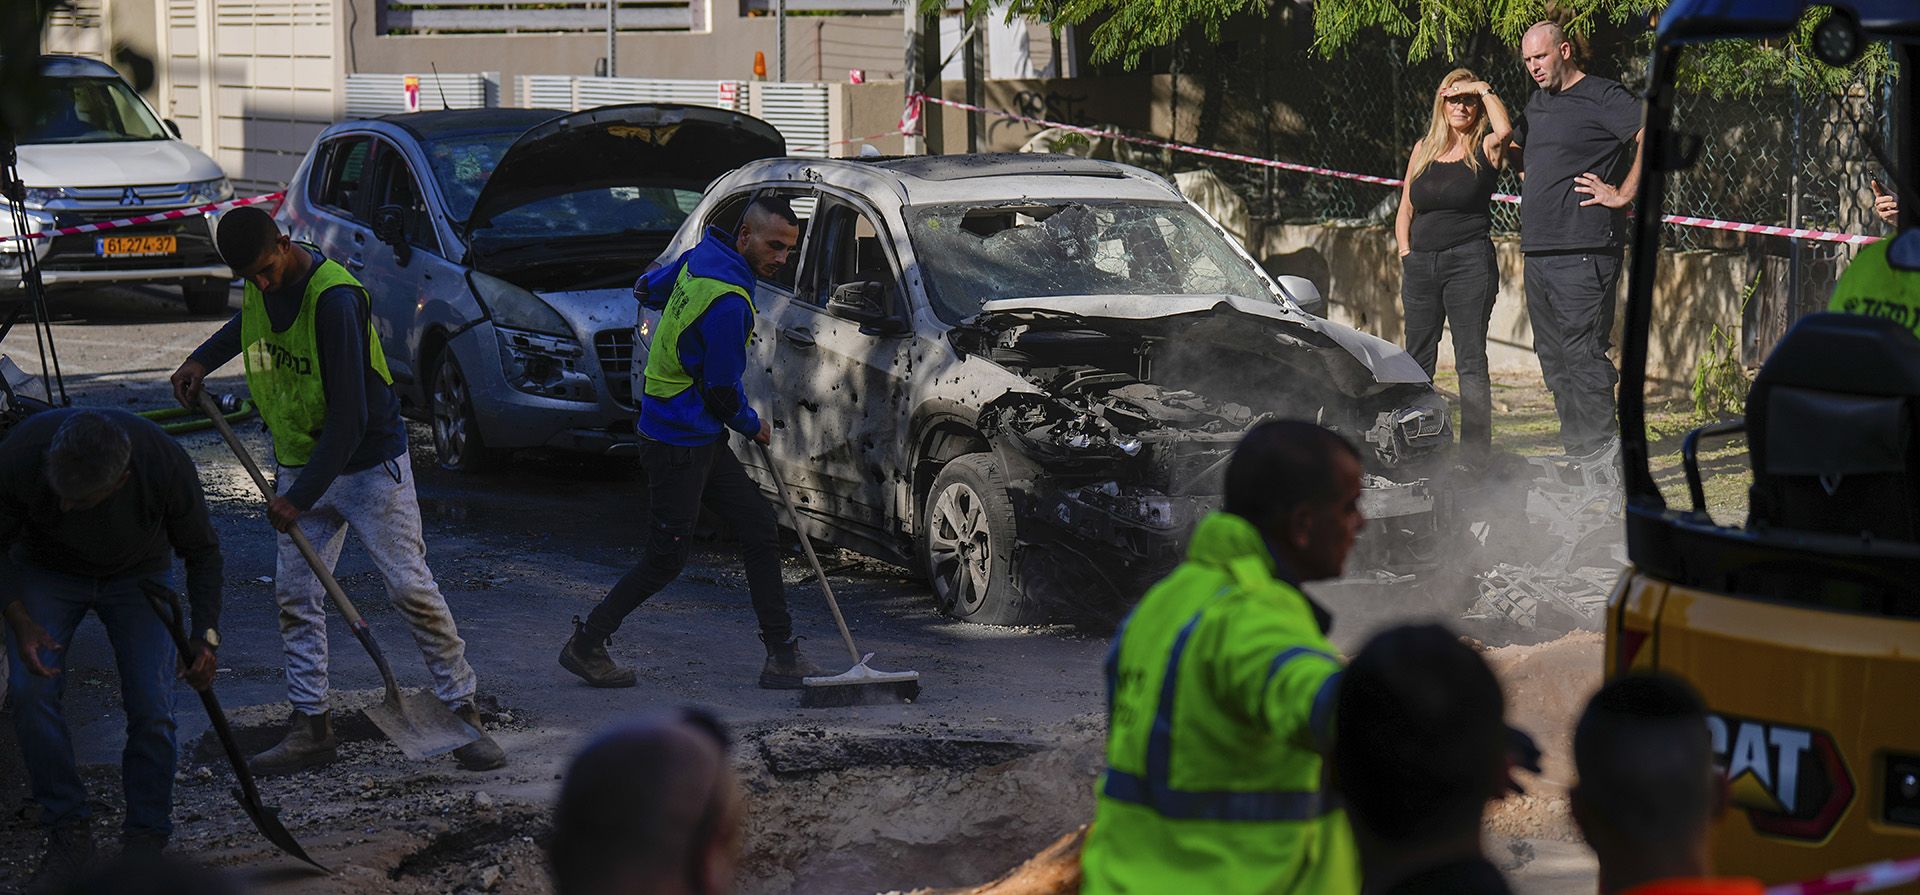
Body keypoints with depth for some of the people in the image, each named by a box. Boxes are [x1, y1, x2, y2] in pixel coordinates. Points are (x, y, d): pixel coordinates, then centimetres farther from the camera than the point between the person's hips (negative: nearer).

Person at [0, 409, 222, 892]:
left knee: (151, 708, -14)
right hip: (46, 571, 0)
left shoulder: (166, 464, -33)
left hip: (138, 575, 0)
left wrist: (205, 634, -21)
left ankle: (145, 843, 1)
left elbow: (201, 551, -13)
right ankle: (69, 835, -7)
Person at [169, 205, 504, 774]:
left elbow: (349, 417, -27)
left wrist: (301, 497, -23)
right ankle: (311, 728, 10)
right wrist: (203, 359, 11)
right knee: (295, 595, 4)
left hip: (368, 462, -7)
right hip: (299, 464, 7)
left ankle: (464, 713, 1)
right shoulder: (261, 285, -1)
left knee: (411, 588, -6)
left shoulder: (334, 297, -27)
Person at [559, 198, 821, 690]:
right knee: (667, 558, -1)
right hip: (679, 443, -10)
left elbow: (648, 288, 24)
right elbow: (723, 390, -17)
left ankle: (782, 657, 10)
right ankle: (586, 645, 14)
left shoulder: (700, 258, 4)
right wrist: (753, 426, 1)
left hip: (702, 440, 10)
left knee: (760, 529, 7)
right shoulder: (727, 302, -25)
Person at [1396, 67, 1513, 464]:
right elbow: (1405, 211, 19)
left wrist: (1484, 90, -9)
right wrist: (1406, 253, 5)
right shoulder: (1424, 149, 15)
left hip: (1470, 263, -5)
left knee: (1471, 362, -6)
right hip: (1421, 264, 5)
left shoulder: (1485, 148, 1)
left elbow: (1505, 130, -23)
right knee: (1417, 361, 6)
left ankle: (1477, 455, -6)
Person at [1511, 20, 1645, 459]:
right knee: (1553, 357, 10)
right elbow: (1516, 148, 40)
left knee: (1582, 354, -12)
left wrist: (1623, 194, -17)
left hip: (1583, 253, -9)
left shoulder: (1600, 96, -7)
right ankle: (1577, 455, 15)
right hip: (1538, 252, 9)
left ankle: (1602, 452, -10)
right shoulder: (1538, 102, 20)